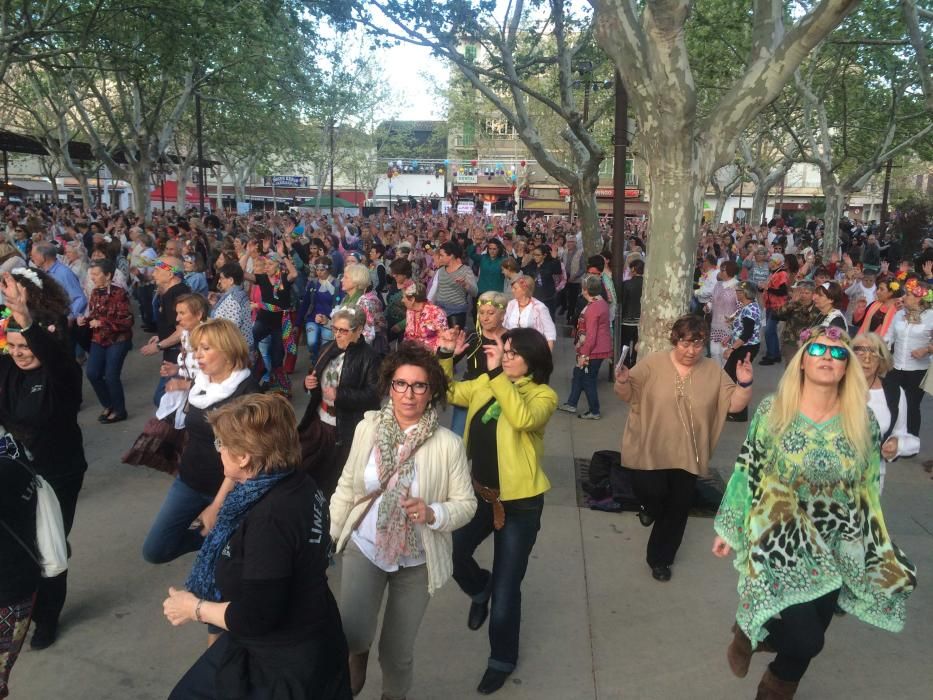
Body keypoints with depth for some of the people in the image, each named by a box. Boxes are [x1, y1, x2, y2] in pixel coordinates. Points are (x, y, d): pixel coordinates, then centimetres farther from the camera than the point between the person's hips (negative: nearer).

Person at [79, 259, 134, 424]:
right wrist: (85, 319, -4)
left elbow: (127, 320, -20)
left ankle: (119, 410, 13)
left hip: (117, 340, -7)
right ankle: (109, 405, 22)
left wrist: (102, 322, -24)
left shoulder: (119, 294, -16)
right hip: (98, 340, 7)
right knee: (93, 373, 1)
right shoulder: (95, 292, 6)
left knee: (111, 376, -7)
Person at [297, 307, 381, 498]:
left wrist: (340, 395, -25)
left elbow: (373, 395, -21)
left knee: (334, 479, 7)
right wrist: (308, 382, -3)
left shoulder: (369, 357, -15)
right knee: (304, 467, 17)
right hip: (318, 420, 7)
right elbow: (316, 376, 20)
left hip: (346, 429, -7)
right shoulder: (329, 348, 7)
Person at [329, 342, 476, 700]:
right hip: (364, 547, 1)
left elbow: (467, 503, -10)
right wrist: (328, 536, 6)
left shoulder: (448, 444, -17)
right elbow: (346, 487, 2)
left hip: (415, 560, -1)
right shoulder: (367, 428, -9)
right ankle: (357, 656, 23)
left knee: (397, 651, 13)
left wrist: (433, 513, -29)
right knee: (353, 636, -15)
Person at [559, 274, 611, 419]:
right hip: (600, 348, 10)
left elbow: (591, 336, -24)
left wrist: (583, 354, -18)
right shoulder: (601, 302, 6)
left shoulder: (592, 309, -24)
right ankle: (571, 404, 32)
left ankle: (595, 412, 17)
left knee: (588, 381, 5)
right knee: (578, 374, 21)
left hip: (594, 351, -10)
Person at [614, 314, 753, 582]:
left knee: (677, 509, 10)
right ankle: (651, 508, 30)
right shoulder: (652, 363, -8)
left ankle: (660, 559, 31)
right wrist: (622, 381, -27)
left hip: (688, 455, 3)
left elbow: (735, 405, 0)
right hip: (650, 450, -2)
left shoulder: (713, 372, -1)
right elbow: (627, 395, -5)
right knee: (652, 494, -11)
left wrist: (744, 384, -18)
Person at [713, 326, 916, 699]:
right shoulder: (771, 411, -10)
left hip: (837, 549, 3)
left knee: (808, 637, 14)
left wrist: (878, 549, 9)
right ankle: (749, 631, 21)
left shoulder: (864, 424, -4)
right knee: (806, 640, -13)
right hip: (782, 541, -3)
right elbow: (747, 473, -3)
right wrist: (728, 528, 1)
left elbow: (869, 490, 5)